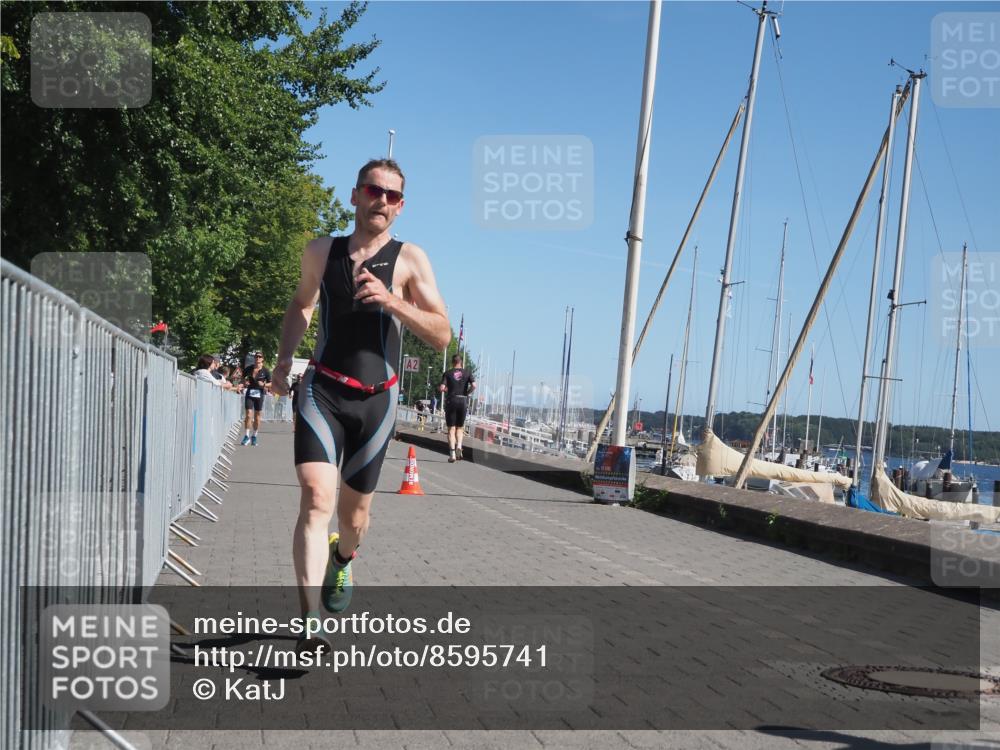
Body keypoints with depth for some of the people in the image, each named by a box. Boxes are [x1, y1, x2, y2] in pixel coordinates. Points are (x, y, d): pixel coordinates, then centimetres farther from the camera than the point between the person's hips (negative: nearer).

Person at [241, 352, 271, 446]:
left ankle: (254, 437, 19)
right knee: (249, 414, -9)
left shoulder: (265, 371, -2)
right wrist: (244, 383, -4)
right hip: (249, 393, 1)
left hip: (259, 394, -1)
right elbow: (243, 378, 17)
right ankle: (246, 436, 1)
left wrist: (264, 384, -17)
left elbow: (271, 383, 1)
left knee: (257, 416, 7)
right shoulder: (249, 369, 3)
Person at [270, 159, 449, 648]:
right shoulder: (321, 252, 7)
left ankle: (342, 562, 48)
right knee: (317, 499, -20)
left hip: (376, 400, 0)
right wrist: (284, 360, 14)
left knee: (354, 512, 13)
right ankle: (310, 620, -23)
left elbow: (441, 336, -5)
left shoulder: (410, 260, 0)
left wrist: (392, 301, -19)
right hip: (321, 391, 0)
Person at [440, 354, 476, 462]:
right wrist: (466, 393, 6)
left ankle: (452, 453, -6)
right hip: (463, 401, 1)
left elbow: (442, 388, -9)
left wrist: (441, 388, 14)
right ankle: (459, 447, -8)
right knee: (460, 427, 15)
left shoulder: (447, 373, 1)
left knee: (451, 428, 3)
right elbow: (474, 385, -9)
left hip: (451, 401, -1)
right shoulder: (467, 372, 4)